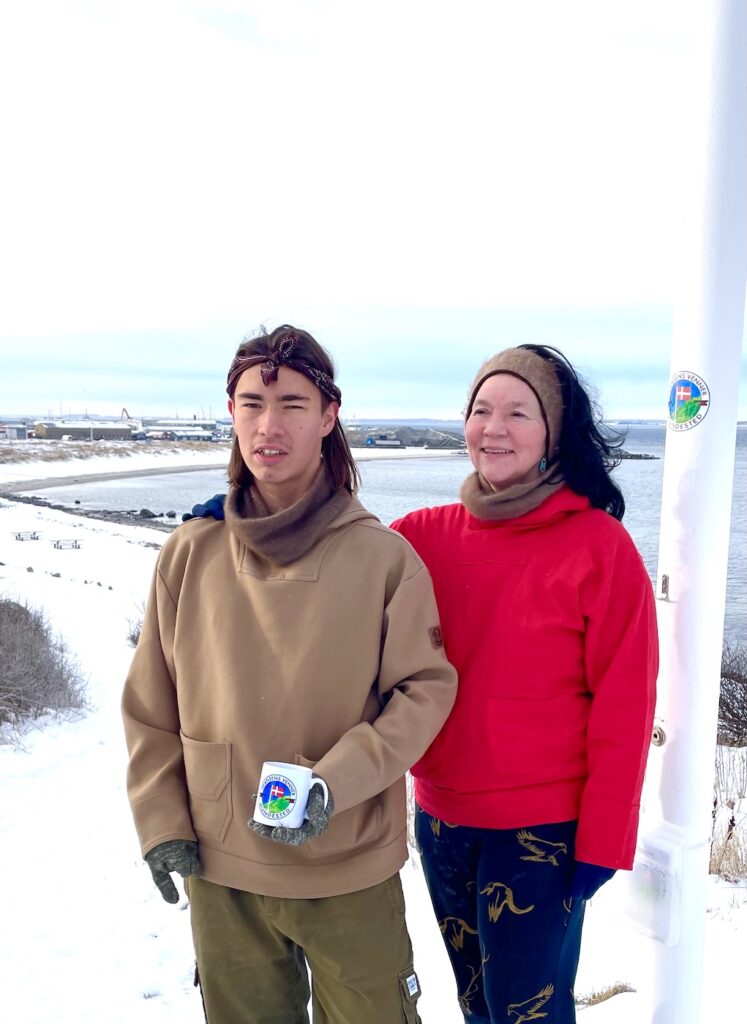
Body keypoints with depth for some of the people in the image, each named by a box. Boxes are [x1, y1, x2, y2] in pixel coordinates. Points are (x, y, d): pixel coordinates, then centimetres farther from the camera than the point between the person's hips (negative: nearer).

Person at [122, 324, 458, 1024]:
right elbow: (150, 706, 4)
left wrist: (335, 783, -20)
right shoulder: (190, 553, -4)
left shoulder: (383, 556, -11)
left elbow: (425, 689, -8)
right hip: (219, 871, 2)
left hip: (352, 869, -2)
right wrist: (161, 821, -1)